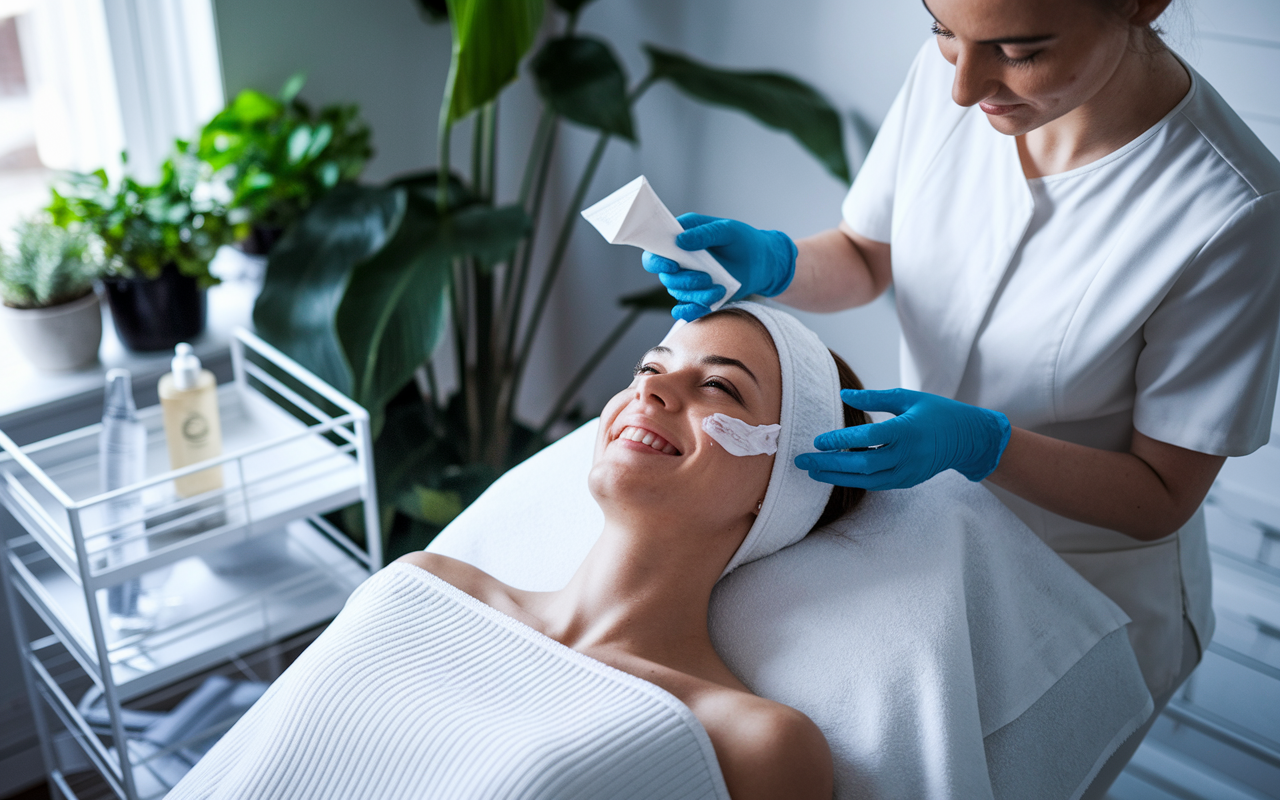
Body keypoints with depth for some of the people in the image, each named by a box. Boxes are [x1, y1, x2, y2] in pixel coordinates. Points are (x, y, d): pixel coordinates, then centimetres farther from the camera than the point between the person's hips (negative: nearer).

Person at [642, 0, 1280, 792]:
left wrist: (977, 443, -35)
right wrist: (770, 261, -20)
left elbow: (1162, 498, -19)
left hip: (1086, 595, -4)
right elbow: (866, 260, 1)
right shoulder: (950, 71, -15)